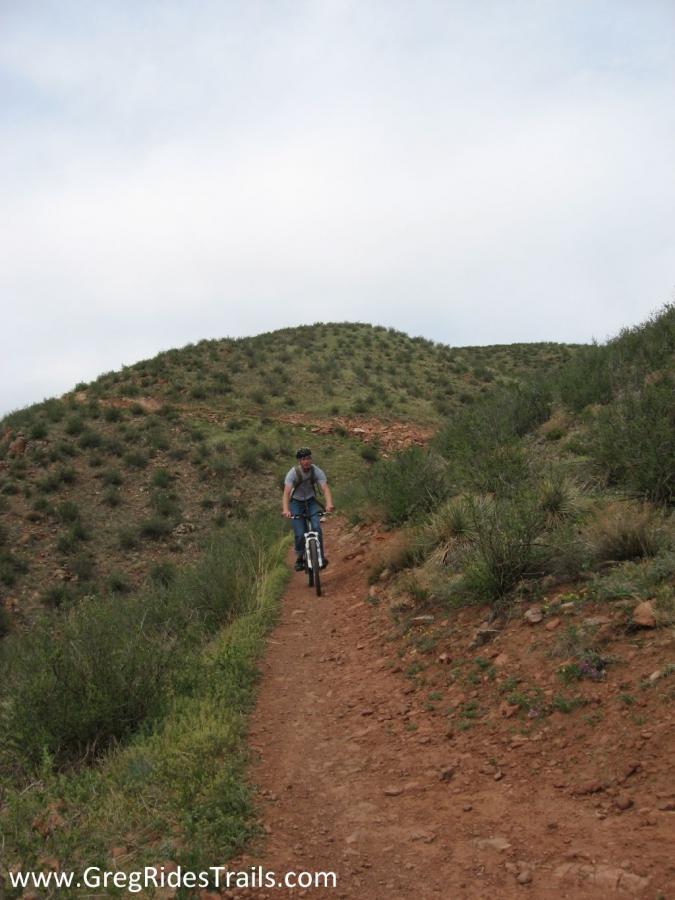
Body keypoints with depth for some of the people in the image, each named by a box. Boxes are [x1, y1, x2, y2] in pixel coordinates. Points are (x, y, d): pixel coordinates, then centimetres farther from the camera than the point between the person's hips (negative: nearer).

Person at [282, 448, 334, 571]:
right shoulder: (293, 473, -25)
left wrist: (329, 504, -50)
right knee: (300, 533, -12)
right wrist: (285, 510, -51)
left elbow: (325, 488, -31)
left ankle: (321, 555, -5)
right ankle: (299, 559, 10)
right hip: (296, 502, -2)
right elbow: (286, 492, -34)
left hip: (311, 501, 2)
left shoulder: (317, 471, -20)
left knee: (317, 527, -20)